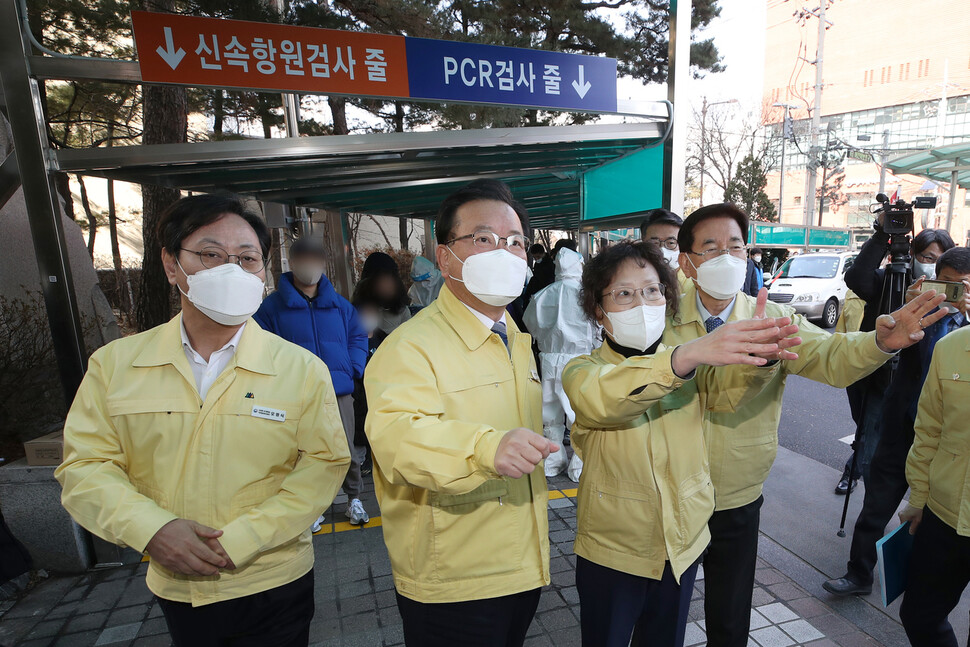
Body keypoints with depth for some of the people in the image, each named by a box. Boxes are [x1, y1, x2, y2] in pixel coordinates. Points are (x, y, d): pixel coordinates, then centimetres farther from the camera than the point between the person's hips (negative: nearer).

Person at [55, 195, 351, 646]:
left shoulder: (303, 369, -12)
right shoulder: (114, 364, -3)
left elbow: (324, 463, -13)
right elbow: (85, 465, -1)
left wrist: (240, 540, -19)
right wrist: (150, 528, -17)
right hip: (174, 588, 2)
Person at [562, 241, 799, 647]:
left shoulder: (692, 366, 0)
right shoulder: (583, 370, -14)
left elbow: (729, 390, -19)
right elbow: (601, 396, -36)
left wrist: (759, 353, -40)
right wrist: (689, 354, -50)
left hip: (683, 544, 4)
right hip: (611, 552, -3)